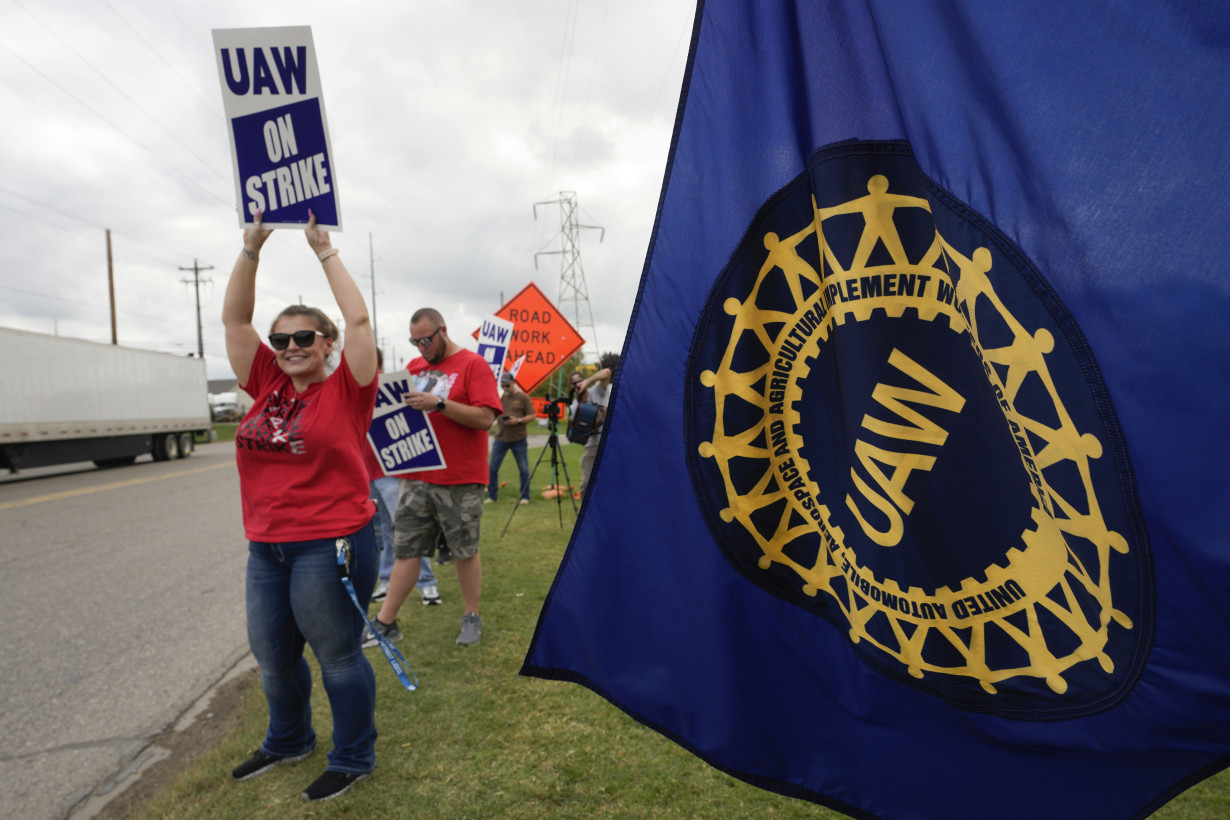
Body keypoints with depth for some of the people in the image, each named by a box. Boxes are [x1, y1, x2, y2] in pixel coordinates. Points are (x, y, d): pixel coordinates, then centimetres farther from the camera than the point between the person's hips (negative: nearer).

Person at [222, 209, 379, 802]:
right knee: (272, 657, 21)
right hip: (267, 547, 7)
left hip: (331, 545, -6)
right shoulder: (267, 386, 7)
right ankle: (288, 741, 46)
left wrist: (325, 251, -8)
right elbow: (235, 318, 6)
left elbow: (358, 319, -14)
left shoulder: (345, 390, -7)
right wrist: (251, 248, -1)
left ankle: (353, 758, 27)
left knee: (337, 654, 6)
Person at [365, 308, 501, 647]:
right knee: (406, 550, 10)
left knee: (465, 551, 6)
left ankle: (472, 618, 22)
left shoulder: (473, 365, -6)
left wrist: (438, 403, -23)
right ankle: (385, 622, 19)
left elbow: (485, 418, -16)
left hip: (460, 480, -5)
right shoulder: (415, 367, 13)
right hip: (417, 477, 5)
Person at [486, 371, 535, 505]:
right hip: (500, 438, 3)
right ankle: (492, 496, 13)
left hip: (518, 439, -3)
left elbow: (532, 416, -1)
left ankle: (525, 497, 13)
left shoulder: (523, 398, 1)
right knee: (492, 468, 1)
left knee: (523, 469, 3)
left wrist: (518, 420, -15)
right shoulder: (499, 397, 10)